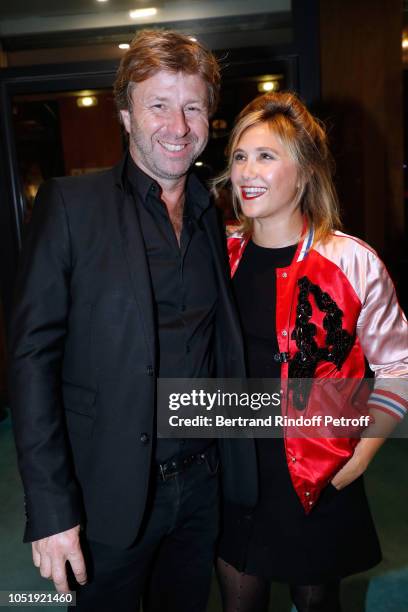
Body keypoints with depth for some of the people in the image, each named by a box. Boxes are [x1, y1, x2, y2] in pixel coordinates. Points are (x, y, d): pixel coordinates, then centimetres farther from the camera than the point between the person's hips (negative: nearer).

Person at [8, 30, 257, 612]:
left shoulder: (213, 217, 5)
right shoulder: (71, 203, -10)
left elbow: (222, 345, 9)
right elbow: (33, 354, -13)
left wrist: (232, 464, 5)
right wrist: (50, 506, -16)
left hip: (200, 483, 5)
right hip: (109, 492, -4)